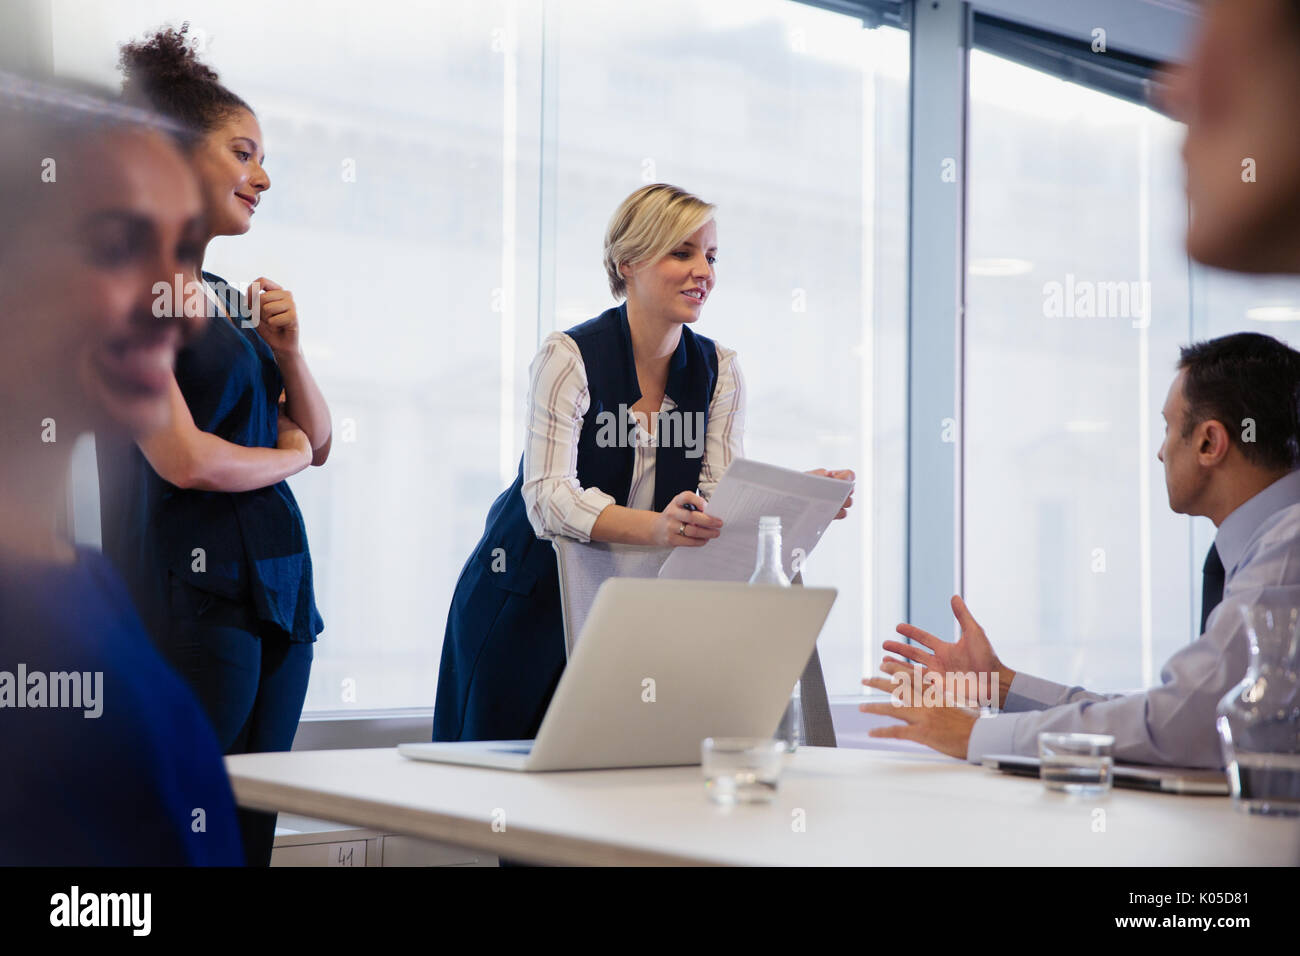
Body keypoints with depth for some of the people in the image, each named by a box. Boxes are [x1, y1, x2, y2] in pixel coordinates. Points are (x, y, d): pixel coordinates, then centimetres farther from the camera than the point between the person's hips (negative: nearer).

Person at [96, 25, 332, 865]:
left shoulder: (228, 298, 17)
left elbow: (318, 441, 21)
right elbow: (183, 458, -17)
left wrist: (287, 349, 4)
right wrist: (286, 456, 1)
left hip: (276, 588, 8)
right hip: (190, 590, -8)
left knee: (254, 829, 8)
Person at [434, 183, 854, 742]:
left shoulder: (719, 371, 1)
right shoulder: (569, 357, -15)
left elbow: (720, 497, -6)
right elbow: (547, 496, -26)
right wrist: (657, 527, -43)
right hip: (528, 605, -4)